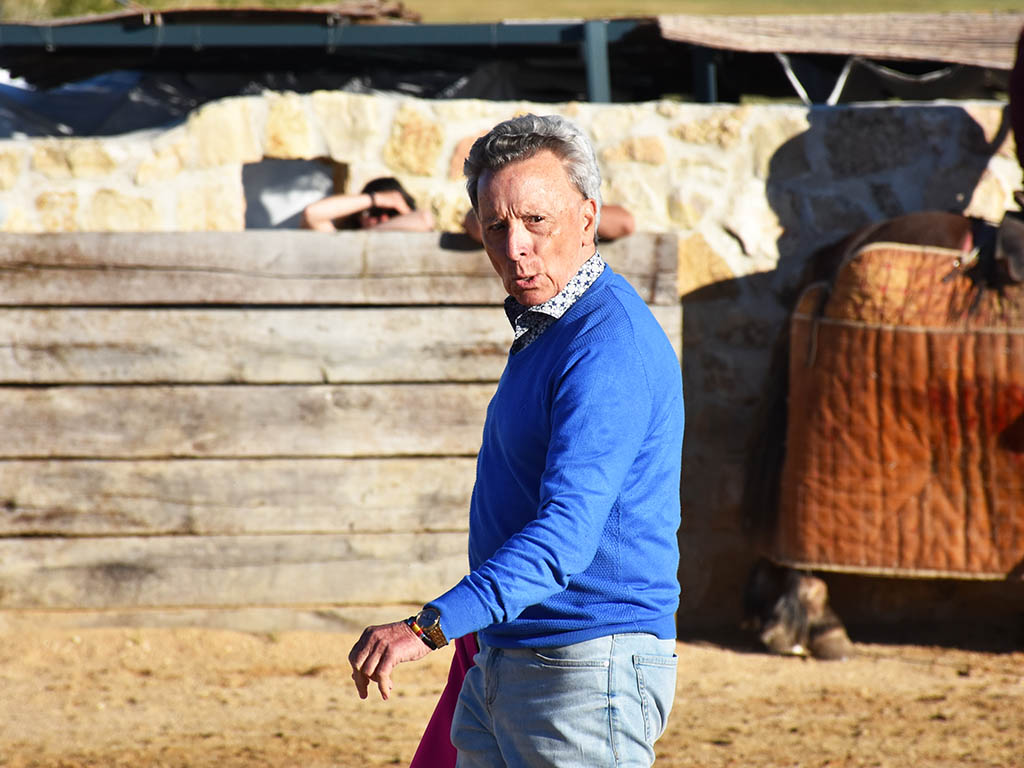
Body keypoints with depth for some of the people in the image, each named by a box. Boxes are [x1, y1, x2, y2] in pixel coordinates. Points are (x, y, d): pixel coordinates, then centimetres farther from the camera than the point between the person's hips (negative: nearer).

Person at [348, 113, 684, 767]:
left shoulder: (610, 347, -20)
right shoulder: (543, 328, 14)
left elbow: (566, 532, -30)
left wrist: (430, 627, -38)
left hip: (588, 670, -9)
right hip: (501, 668, 9)